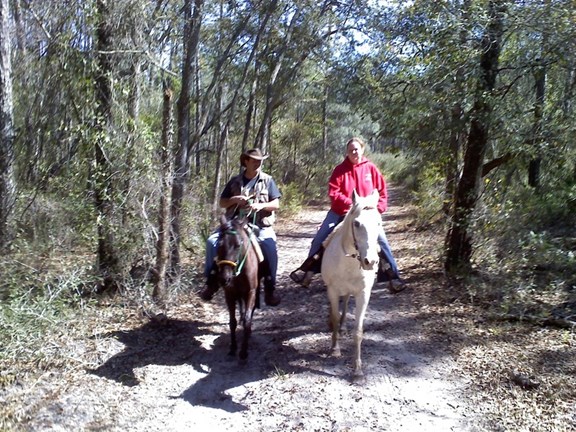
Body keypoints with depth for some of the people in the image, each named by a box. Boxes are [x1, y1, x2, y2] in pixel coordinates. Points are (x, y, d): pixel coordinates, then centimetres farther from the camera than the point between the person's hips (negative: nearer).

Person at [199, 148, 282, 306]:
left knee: (270, 247, -30)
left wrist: (261, 205, -18)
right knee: (212, 241, -18)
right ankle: (212, 282, -5)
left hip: (260, 225, -2)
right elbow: (222, 203, 10)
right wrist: (234, 199, -10)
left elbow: (276, 204, 1)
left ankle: (269, 288, -15)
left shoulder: (267, 180, 5)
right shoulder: (235, 181, 10)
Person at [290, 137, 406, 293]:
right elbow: (333, 192, -10)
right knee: (319, 239, -1)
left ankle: (393, 277, 2)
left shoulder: (371, 168, -1)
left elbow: (382, 191, 4)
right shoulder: (340, 170, -4)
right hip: (340, 212, 0)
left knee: (382, 242, -10)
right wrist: (349, 203, -22)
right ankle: (307, 271, 14)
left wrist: (378, 208, -9)